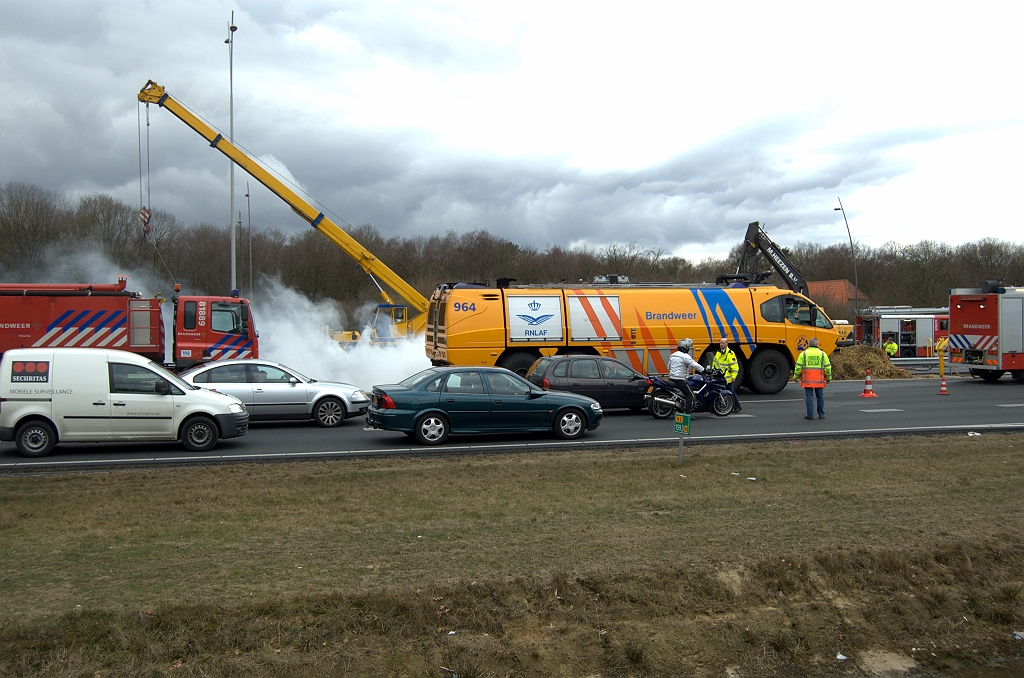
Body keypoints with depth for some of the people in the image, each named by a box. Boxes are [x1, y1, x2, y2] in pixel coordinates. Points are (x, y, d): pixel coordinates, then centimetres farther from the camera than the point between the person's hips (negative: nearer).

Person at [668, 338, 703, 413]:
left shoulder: (672, 356, 15)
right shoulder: (685, 356, -12)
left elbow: (669, 367, 25)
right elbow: (695, 365, -19)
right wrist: (704, 370, -15)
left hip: (671, 379, 8)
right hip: (680, 380, -8)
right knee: (690, 395, -4)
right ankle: (688, 413, -12)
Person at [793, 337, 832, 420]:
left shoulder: (803, 353, -2)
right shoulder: (822, 354, 2)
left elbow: (798, 367, -3)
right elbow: (827, 367, 4)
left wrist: (796, 376, 9)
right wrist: (828, 378, 15)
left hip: (807, 380, -1)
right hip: (819, 381, 1)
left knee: (809, 397, 2)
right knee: (820, 397, 13)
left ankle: (810, 415, 2)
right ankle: (821, 414, 19)